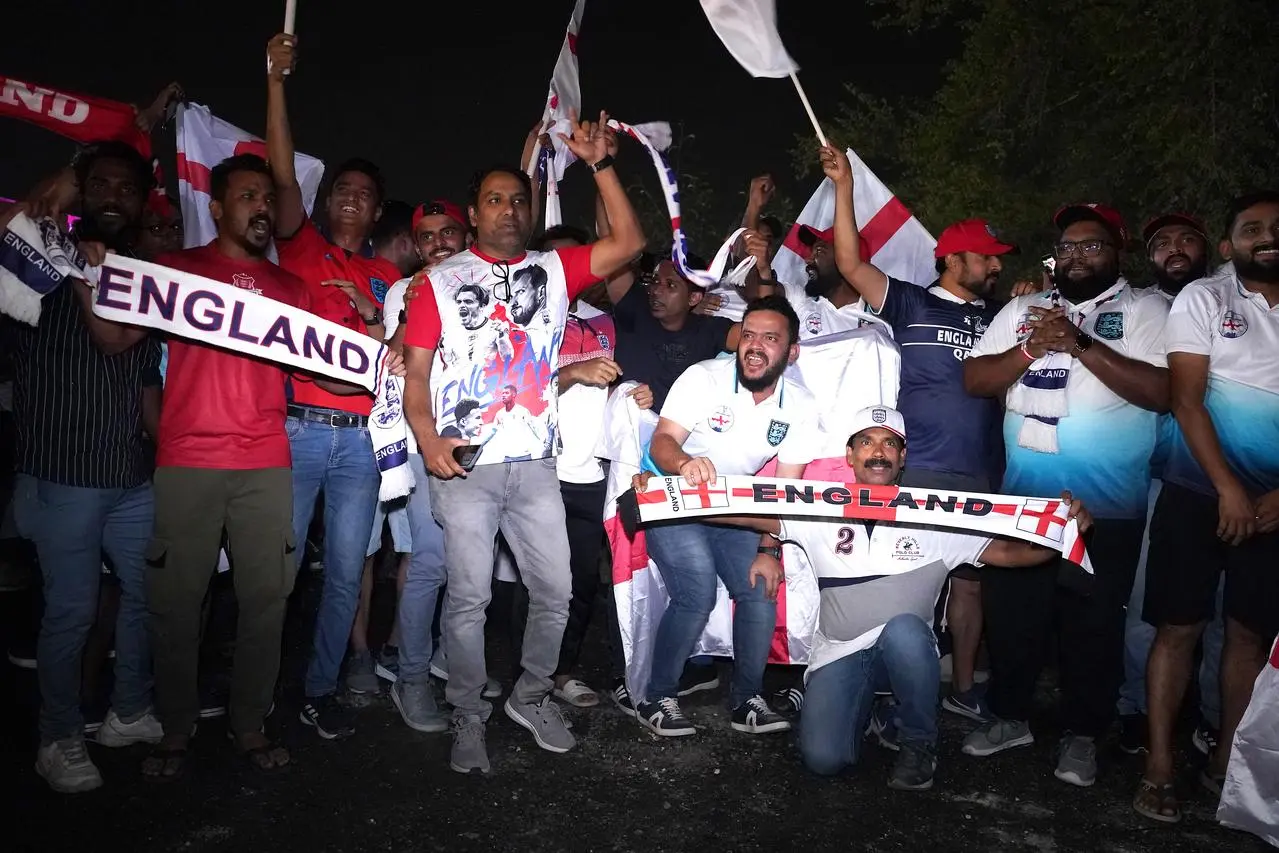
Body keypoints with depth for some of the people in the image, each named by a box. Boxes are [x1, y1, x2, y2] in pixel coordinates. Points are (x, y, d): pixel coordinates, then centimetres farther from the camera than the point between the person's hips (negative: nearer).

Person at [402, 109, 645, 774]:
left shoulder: (553, 269, 12)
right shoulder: (442, 281, 7)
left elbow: (628, 244, 2)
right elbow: (416, 371, 1)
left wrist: (600, 163, -3)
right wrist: (429, 439, -15)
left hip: (535, 464, 3)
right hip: (465, 466, -2)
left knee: (555, 591, 6)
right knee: (468, 597, -1)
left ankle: (530, 698, 29)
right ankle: (468, 715, 19)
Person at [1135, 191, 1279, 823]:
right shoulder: (1203, 299, -2)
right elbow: (1186, 400, -8)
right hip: (1200, 493, -3)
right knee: (1179, 628, -1)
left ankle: (1226, 762, 22)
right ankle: (1158, 768, 8)